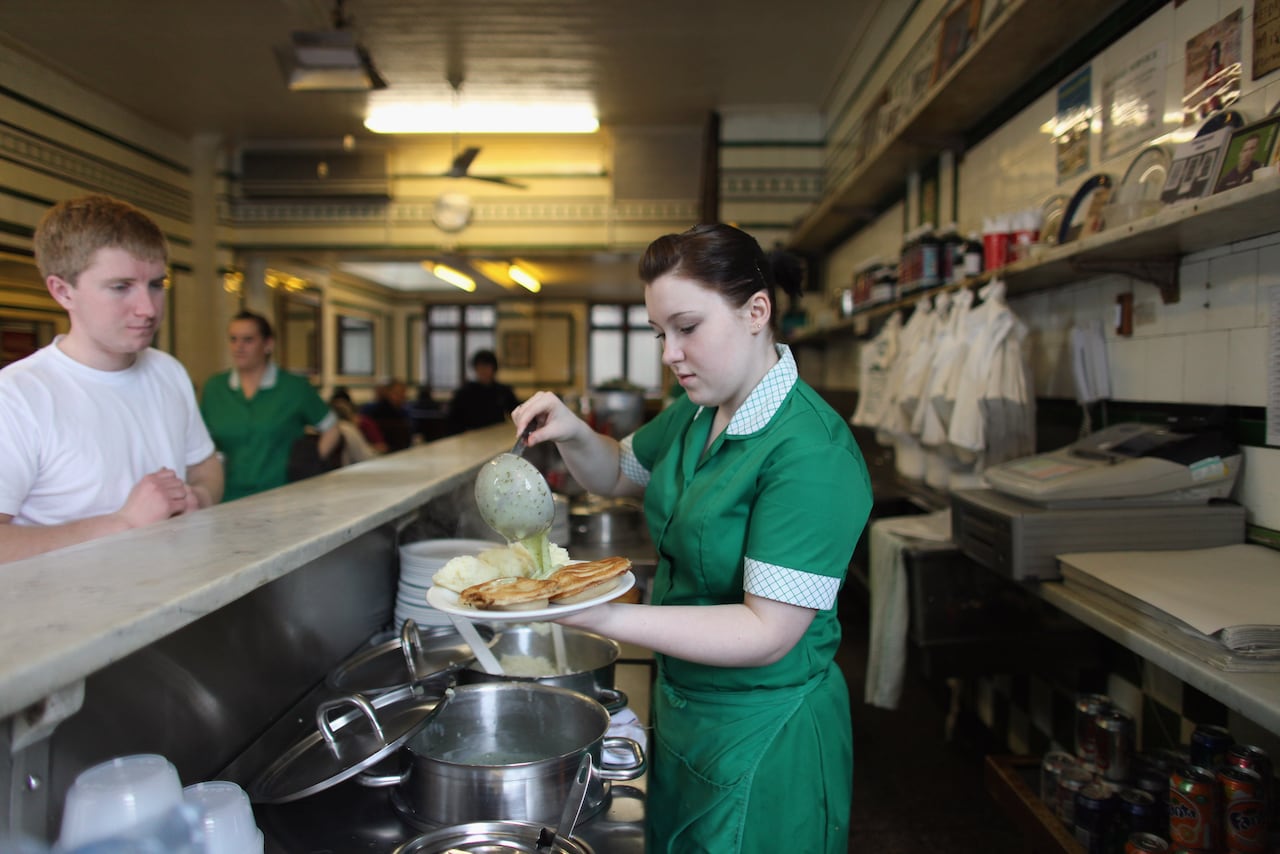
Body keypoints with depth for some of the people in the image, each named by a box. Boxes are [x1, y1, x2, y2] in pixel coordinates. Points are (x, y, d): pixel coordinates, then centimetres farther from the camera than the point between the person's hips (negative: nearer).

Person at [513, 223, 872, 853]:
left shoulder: (810, 453, -27)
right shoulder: (696, 413, 1)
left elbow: (768, 632, -29)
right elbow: (619, 474, 18)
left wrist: (602, 617, -35)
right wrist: (571, 434, -4)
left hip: (761, 739, -8)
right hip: (682, 708, 8)